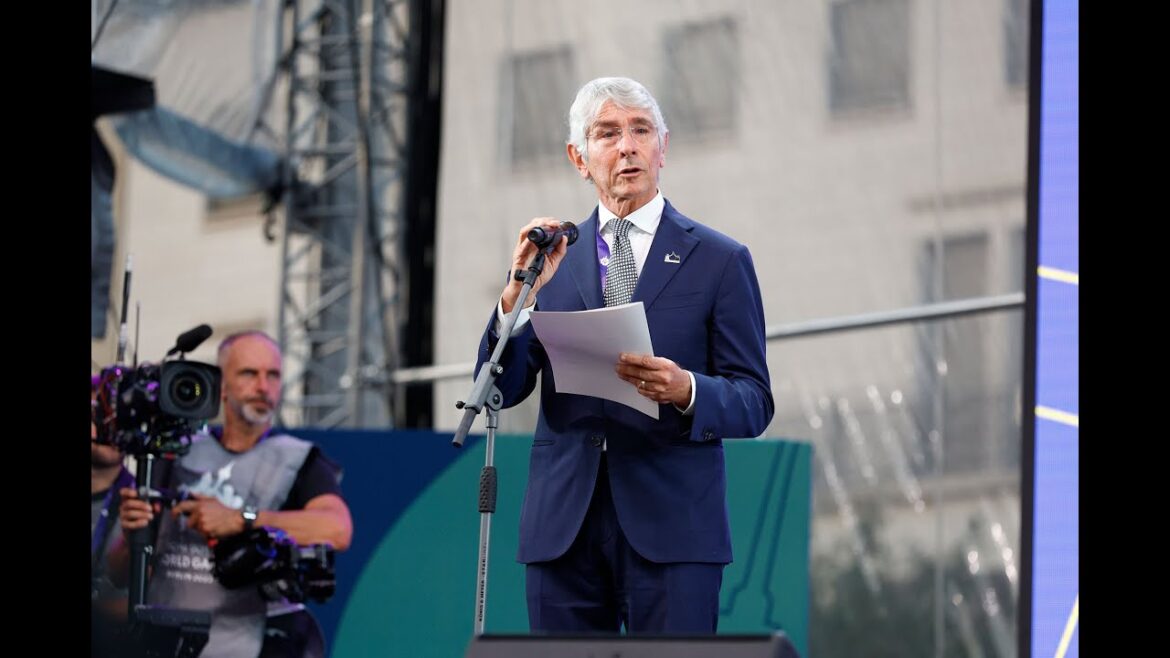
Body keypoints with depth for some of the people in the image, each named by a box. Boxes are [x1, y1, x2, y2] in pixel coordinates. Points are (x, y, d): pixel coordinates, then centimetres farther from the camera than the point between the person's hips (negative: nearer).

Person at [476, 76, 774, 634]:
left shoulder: (719, 260, 7)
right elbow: (500, 390, 6)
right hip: (564, 525, 2)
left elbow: (753, 402, 3)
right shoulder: (552, 257, 13)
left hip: (670, 525, -2)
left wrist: (685, 391, -18)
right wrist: (519, 295, -10)